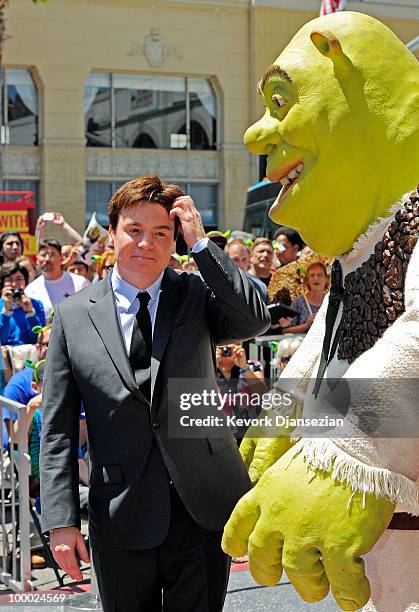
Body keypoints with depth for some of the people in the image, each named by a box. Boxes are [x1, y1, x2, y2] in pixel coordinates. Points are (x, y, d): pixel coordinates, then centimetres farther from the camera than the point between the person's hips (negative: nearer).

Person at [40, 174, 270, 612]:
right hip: (121, 520, 0)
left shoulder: (198, 295, 3)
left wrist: (201, 243, -16)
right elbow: (57, 429, 2)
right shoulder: (74, 315, 2)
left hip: (203, 509, 0)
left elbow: (255, 321, -19)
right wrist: (60, 520, -5)